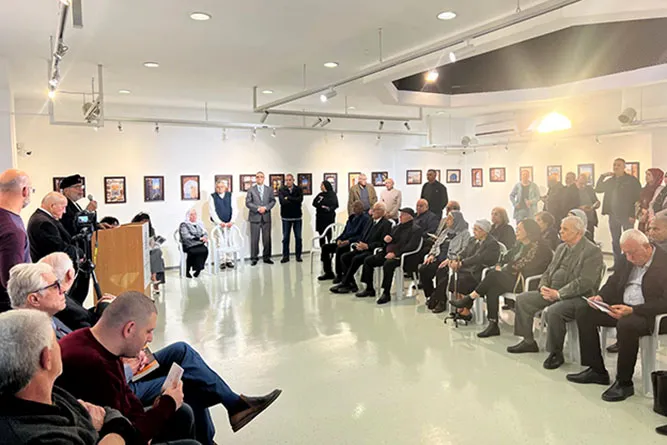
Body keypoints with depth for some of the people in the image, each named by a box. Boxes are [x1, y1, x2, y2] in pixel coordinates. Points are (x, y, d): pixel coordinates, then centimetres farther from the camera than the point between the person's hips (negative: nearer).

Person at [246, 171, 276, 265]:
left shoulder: (269, 190, 12)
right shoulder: (251, 190, 5)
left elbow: (273, 201, 7)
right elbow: (248, 203, -1)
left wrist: (265, 208, -9)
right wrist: (257, 208, -13)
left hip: (266, 217, 2)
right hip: (255, 217, -2)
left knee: (267, 238, 4)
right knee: (254, 239, -1)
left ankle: (266, 257, 13)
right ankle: (254, 258, 5)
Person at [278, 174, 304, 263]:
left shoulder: (299, 189, 3)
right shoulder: (281, 190, 0)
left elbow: (300, 199, -14)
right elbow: (282, 201, -15)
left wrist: (288, 198, -14)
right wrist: (295, 201, -13)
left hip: (297, 217, 1)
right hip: (286, 217, -1)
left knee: (298, 237, 5)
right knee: (285, 237, 5)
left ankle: (298, 256, 16)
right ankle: (285, 256, 13)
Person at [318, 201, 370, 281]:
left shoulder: (365, 218, -4)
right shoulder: (351, 217, 20)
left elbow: (362, 236, -14)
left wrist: (349, 241, -23)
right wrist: (339, 239, 1)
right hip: (344, 241, 9)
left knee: (339, 249, -35)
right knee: (325, 247, -4)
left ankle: (339, 275, -22)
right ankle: (328, 273, 2)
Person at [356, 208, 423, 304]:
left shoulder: (416, 229, -4)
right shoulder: (397, 227, 22)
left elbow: (411, 246, -16)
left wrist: (395, 253, -23)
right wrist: (387, 239, 0)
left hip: (401, 256, -8)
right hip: (388, 253, 8)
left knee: (388, 264, -37)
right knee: (368, 260, -4)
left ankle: (386, 293, -26)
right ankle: (369, 289, 4)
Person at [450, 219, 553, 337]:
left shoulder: (537, 246, -10)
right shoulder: (519, 244, 18)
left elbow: (521, 266, -15)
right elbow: (508, 256, 19)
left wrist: (504, 270, -9)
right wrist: (499, 265, 0)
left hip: (523, 282, -8)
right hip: (512, 277, 8)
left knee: (493, 275, -23)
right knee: (492, 289, -19)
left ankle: (470, 298, -11)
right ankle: (493, 325, -18)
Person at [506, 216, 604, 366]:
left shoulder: (592, 251, -11)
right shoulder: (561, 248, 16)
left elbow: (585, 282, -20)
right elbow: (549, 271, 18)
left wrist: (558, 293, -23)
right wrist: (543, 287, -4)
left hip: (577, 297, -9)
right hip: (552, 292, 9)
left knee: (554, 311, -35)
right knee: (522, 299, 0)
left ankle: (556, 353, -13)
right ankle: (528, 341, 11)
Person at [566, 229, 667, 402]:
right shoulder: (627, 260, 8)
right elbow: (613, 282, 18)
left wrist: (632, 310, -31)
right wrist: (601, 297, -3)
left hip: (650, 314, -8)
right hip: (623, 307, 9)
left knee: (626, 325, -38)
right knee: (583, 313, -3)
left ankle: (624, 382, -18)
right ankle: (596, 370, 5)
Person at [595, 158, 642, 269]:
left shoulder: (632, 180, -5)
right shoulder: (610, 180, 13)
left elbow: (639, 197, -9)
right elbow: (598, 189, 11)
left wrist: (633, 215, -15)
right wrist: (603, 176, -1)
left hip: (627, 216, -5)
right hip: (613, 215, 6)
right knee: (615, 241, 10)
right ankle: (617, 263, 18)